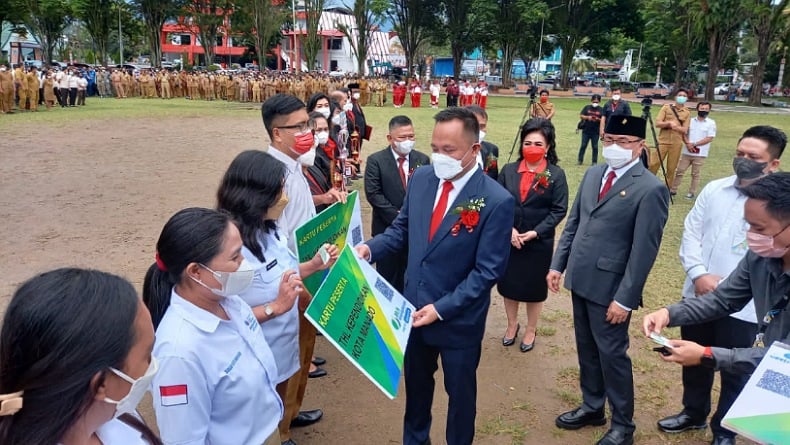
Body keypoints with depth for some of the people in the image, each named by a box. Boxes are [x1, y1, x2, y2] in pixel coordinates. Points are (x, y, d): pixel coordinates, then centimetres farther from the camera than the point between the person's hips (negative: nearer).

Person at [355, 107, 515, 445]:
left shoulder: (496, 201, -21)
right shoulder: (421, 178, -5)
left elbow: (487, 271, -19)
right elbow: (402, 228, 7)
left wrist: (442, 308, -21)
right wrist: (370, 248, -12)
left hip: (459, 319, -5)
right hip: (414, 308, 5)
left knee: (460, 392, 18)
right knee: (416, 383, 26)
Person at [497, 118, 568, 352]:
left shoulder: (556, 174, -7)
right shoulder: (508, 170, -1)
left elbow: (559, 210, -9)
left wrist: (535, 232, -18)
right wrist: (508, 229, -15)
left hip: (539, 242, -2)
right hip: (508, 239, 2)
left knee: (534, 288, 12)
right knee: (508, 284, 15)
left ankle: (531, 330, 33)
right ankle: (512, 325, 38)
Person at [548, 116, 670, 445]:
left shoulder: (650, 189, -15)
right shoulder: (592, 174, 7)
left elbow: (643, 251, -16)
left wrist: (624, 299, -17)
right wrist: (558, 265, 9)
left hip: (609, 287, -7)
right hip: (580, 280, 7)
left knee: (612, 354, 6)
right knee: (586, 349, 20)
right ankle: (592, 407, 39)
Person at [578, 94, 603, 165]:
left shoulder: (600, 109, 3)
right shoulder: (587, 107, 4)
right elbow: (581, 116, -1)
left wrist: (598, 119, -17)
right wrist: (587, 117, -18)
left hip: (595, 132, 0)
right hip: (586, 130, 0)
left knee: (595, 147, 4)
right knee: (583, 145, 4)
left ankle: (594, 161, 11)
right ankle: (580, 160, 12)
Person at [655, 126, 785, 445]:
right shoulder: (714, 189, 3)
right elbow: (691, 233, 1)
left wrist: (727, 285, -25)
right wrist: (699, 274, -12)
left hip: (742, 306, -4)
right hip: (698, 294, 4)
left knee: (735, 372, 13)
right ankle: (693, 413, 45)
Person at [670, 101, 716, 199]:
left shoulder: (711, 123, -1)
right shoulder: (691, 121, 9)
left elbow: (709, 138, -9)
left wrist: (695, 144, -14)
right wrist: (688, 143, -11)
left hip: (700, 154, -3)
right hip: (687, 152, 3)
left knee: (695, 174, 3)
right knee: (679, 171, 5)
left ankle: (692, 193, 10)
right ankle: (673, 190, 12)